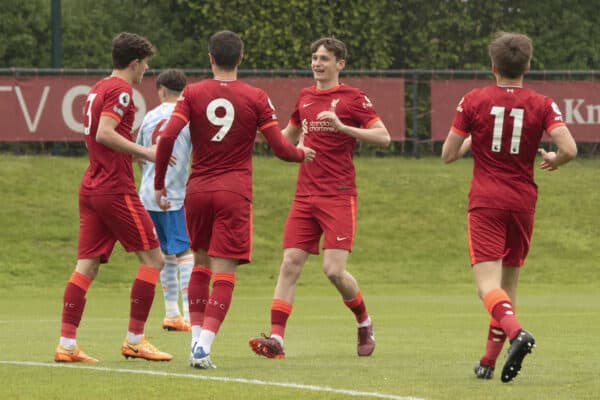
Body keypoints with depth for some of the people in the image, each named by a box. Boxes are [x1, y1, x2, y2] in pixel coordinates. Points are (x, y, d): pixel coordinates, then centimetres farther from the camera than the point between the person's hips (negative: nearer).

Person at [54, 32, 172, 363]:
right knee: (152, 259, 0)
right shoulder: (121, 91, -10)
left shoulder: (97, 89, 18)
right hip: (116, 188, -9)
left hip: (91, 187, 9)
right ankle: (135, 340, 0)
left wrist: (135, 153, 23)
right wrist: (143, 152, -18)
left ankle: (66, 344, -3)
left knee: (87, 265, 4)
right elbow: (104, 134, -22)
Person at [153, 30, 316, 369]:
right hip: (235, 192, -2)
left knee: (201, 263, 19)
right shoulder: (255, 98, -1)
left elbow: (168, 137, -9)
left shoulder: (192, 94, 1)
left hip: (198, 189, 2)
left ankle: (197, 339, 14)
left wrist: (159, 183, 1)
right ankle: (204, 347, -17)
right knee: (225, 272, -4)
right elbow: (280, 148, -2)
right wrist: (303, 154, 20)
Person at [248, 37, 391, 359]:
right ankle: (276, 338, -11)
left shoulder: (353, 98, -2)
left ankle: (364, 321, 16)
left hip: (339, 196, -5)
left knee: (334, 269, -12)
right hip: (305, 196, 5)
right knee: (290, 264, -6)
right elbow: (289, 136, 34)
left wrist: (342, 127, -19)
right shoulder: (305, 97, 16)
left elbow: (383, 137, -10)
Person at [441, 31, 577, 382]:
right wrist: (553, 160, 10)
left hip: (485, 203, -2)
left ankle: (516, 331, -39)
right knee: (509, 283, 15)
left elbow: (448, 155, 2)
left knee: (488, 283, -10)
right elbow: (569, 149, -13)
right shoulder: (542, 105, 0)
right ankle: (489, 362, 17)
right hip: (523, 202, 2)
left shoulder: (474, 101, -2)